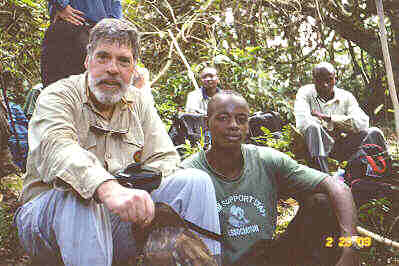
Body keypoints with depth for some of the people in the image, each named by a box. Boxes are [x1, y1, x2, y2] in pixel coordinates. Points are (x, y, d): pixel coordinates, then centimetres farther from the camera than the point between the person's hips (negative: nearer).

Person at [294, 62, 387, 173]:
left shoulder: (346, 96, 5)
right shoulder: (305, 92, -3)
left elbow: (362, 123, -12)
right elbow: (302, 122, -22)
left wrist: (328, 118, -14)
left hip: (342, 146, 3)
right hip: (317, 145, -3)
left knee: (374, 133, -15)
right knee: (313, 127, -34)